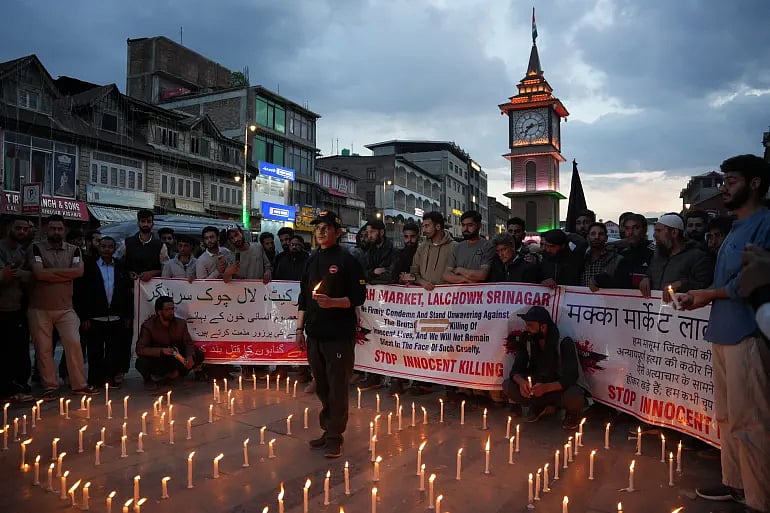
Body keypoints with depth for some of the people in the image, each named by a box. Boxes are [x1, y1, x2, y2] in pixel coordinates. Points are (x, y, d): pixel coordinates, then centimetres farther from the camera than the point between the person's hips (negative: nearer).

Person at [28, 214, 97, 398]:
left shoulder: (74, 250, 7)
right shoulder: (36, 248, 1)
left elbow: (79, 271, -10)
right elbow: (39, 273, -14)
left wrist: (51, 272, -10)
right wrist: (66, 274, -8)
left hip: (65, 307, 1)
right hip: (39, 308, -1)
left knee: (74, 343, -4)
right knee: (43, 348, 4)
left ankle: (79, 384, 6)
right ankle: (50, 386, 16)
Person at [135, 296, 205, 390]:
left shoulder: (181, 323, -5)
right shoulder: (148, 326, -16)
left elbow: (188, 343, -4)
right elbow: (140, 349, -24)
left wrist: (190, 356, -28)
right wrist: (162, 351, -38)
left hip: (176, 359, 3)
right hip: (156, 360, -3)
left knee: (198, 355, -15)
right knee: (141, 363, -34)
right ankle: (149, 380, 1)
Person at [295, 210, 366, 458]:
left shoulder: (347, 260, -6)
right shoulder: (312, 260, 13)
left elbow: (358, 297, -9)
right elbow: (303, 297, 17)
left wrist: (332, 302, -23)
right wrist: (300, 328, 12)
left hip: (339, 335, -6)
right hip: (314, 335, 6)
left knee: (338, 387, 0)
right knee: (322, 387, 14)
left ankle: (335, 437, 11)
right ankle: (327, 430, 28)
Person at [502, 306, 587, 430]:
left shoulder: (564, 343, -22)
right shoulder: (527, 341, -8)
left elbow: (570, 377, -26)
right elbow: (516, 369, -7)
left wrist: (547, 387, -42)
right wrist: (521, 381, -32)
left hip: (562, 387, -4)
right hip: (540, 386, 4)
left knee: (573, 397, -39)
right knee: (508, 385, -18)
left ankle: (573, 413, 0)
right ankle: (541, 407, 5)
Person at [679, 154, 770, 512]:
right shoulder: (736, 228, 20)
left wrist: (708, 293, -7)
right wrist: (702, 298, 5)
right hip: (723, 334, 9)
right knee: (726, 417, 16)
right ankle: (735, 483, 29)